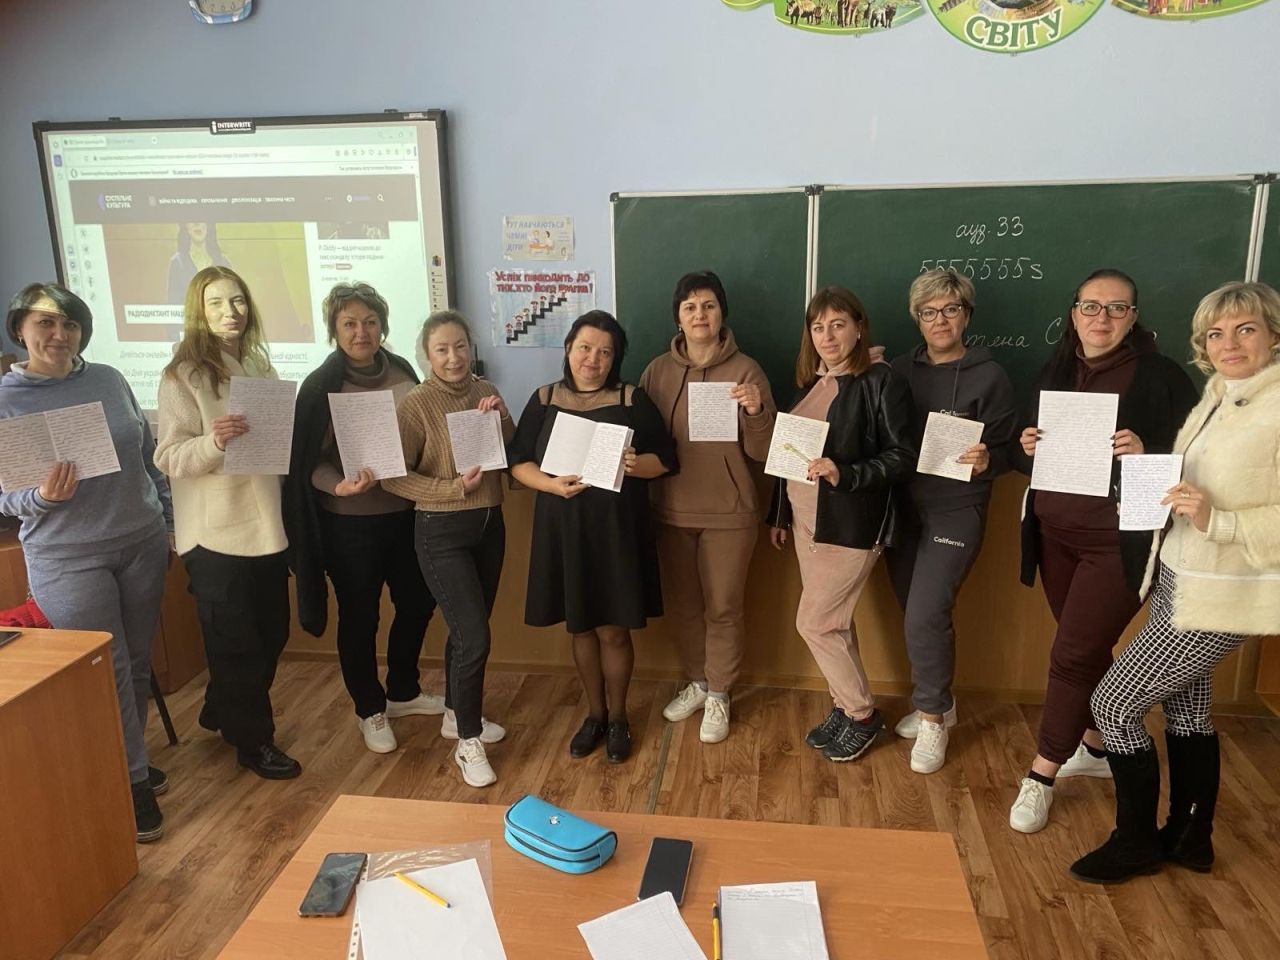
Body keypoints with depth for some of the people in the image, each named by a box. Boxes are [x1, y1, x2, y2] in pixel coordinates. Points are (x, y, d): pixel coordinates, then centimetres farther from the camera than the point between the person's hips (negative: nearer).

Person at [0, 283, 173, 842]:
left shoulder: (108, 380, 2)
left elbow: (148, 456, 11)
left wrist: (167, 521, 13)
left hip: (143, 544, 4)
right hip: (68, 559, -3)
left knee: (137, 663, 14)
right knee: (105, 674, 1)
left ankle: (132, 759, 32)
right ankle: (132, 782, 15)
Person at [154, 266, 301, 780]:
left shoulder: (260, 365, 8)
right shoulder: (182, 375, -10)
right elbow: (170, 458, -16)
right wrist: (213, 442, -32)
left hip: (265, 521, 7)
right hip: (216, 530, -6)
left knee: (271, 633, 16)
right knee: (236, 642, 6)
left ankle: (222, 714, 39)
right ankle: (253, 740, 24)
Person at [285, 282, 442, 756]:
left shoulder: (402, 371, 1)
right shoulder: (321, 385, -12)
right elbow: (310, 463, -13)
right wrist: (341, 486, -30)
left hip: (407, 512, 5)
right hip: (350, 522, -5)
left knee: (418, 602, 17)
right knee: (359, 616, 10)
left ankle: (403, 691, 41)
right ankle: (370, 709, 31)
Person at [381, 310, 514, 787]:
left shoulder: (486, 392, 3)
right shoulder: (416, 404, -13)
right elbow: (393, 477, -14)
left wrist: (500, 420, -11)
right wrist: (455, 487, -22)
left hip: (489, 524, 6)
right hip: (442, 532, -6)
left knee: (466, 629, 18)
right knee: (474, 637, -7)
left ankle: (457, 715, 38)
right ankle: (468, 742, 11)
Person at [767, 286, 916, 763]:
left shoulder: (882, 382, -12)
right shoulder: (808, 382, 9)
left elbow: (903, 456, -15)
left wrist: (844, 475, -28)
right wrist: (779, 514, 17)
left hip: (851, 524, -7)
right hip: (806, 519, 7)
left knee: (814, 622, -2)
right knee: (832, 621, 15)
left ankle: (862, 714, 19)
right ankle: (847, 706, 32)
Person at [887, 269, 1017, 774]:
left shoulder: (989, 376, -3)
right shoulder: (901, 370, 7)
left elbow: (1006, 451, -3)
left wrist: (986, 461, -23)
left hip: (956, 509, -4)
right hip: (903, 505, 4)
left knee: (925, 615, -12)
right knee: (915, 615, 9)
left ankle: (933, 717, 9)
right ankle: (935, 702, 31)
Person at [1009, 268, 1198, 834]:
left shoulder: (1162, 377, -8)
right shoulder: (1057, 372, 8)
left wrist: (1144, 455, -26)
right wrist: (1027, 448, -7)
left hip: (1118, 542, -5)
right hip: (1056, 535, 6)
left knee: (1073, 655, -4)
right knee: (1087, 649, 18)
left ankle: (1041, 776, 9)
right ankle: (1095, 746, 37)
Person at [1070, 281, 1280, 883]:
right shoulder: (1217, 396, 8)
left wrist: (1216, 521, -31)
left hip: (1218, 597, -8)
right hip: (1177, 579, 8)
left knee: (1114, 704, -2)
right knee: (1187, 709, 19)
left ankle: (1136, 843, 18)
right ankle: (1191, 839, 37)